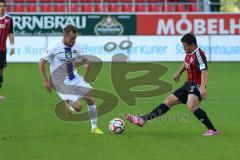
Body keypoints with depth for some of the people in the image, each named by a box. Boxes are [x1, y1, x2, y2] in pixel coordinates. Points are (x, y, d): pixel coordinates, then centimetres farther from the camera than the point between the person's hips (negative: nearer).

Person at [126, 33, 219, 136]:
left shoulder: (199, 54, -19)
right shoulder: (189, 53, 9)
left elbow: (204, 71, -30)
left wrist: (202, 87, -44)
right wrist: (179, 73, 46)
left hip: (196, 86, -10)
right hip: (188, 84, 10)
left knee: (191, 105, -34)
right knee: (169, 101, 10)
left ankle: (213, 130, -31)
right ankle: (143, 119, 13)